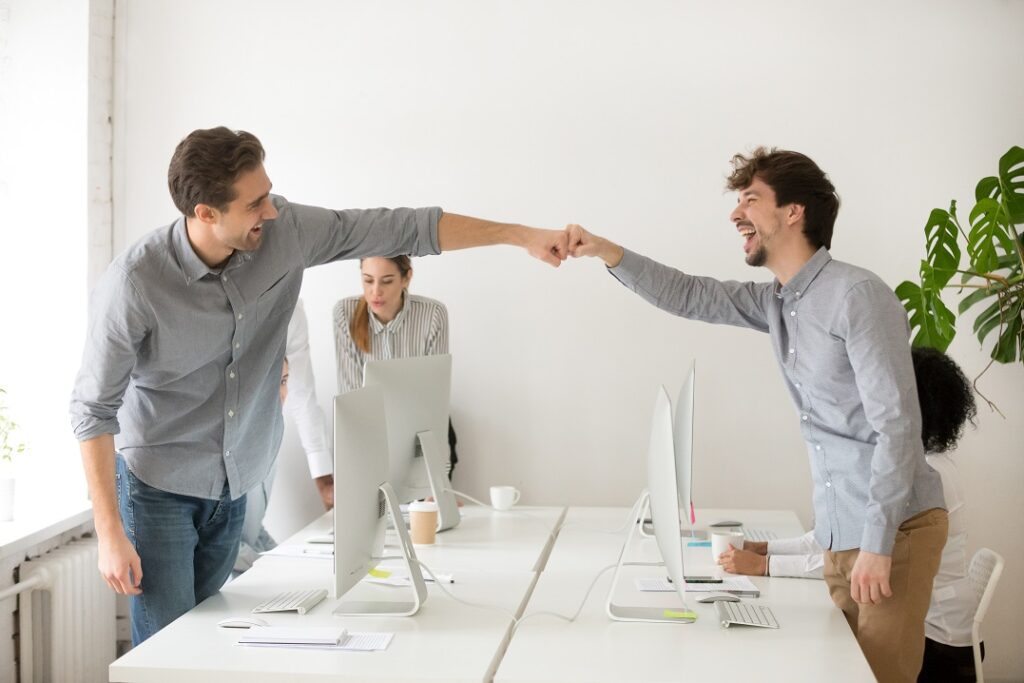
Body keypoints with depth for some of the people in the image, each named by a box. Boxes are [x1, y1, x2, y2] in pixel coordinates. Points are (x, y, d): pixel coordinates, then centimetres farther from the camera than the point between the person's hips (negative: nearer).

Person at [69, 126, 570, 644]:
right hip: (158, 486, -4)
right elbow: (94, 410, -15)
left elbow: (398, 229, -9)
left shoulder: (283, 231, -14)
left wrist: (520, 235, -11)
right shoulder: (133, 284, -24)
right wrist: (110, 535, -17)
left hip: (233, 486, 4)